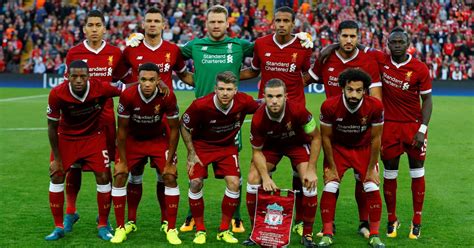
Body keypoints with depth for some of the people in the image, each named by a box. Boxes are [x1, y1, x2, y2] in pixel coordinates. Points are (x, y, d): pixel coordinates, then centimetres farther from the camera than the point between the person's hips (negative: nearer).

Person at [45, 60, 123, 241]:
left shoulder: (101, 88, -28)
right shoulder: (57, 94, -26)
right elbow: (52, 126, -13)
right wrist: (56, 158, -9)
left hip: (94, 136, 0)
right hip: (66, 137, 0)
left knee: (103, 177, -6)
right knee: (56, 177, -5)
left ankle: (103, 226, 9)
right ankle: (58, 227, 8)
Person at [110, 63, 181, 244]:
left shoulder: (168, 97, -26)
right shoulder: (128, 96, -27)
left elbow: (174, 129, -14)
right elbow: (122, 130, -14)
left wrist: (169, 161, -13)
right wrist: (123, 161, -12)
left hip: (158, 140, 0)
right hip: (133, 140, 0)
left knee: (170, 177, -12)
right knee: (119, 176, -10)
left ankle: (171, 230, -1)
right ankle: (120, 228, 3)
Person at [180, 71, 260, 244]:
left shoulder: (244, 102, -25)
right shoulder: (200, 105, -29)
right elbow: (184, 127, -12)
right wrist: (191, 153, -10)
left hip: (227, 146, 2)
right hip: (201, 145, -2)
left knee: (234, 183, -12)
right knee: (196, 182, -15)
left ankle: (224, 230, 5)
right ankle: (200, 230, 4)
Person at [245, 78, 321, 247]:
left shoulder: (298, 111, -35)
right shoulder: (258, 119, -31)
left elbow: (316, 137, -19)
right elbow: (257, 151, -14)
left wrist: (311, 170, -22)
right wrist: (265, 177, -27)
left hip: (298, 143, -1)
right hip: (271, 144, 1)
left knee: (310, 181, -19)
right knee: (253, 179, -14)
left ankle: (307, 234, -3)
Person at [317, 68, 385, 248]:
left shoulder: (375, 107, -26)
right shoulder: (329, 106, -27)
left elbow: (375, 138, -12)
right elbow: (326, 137, -12)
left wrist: (371, 168, -8)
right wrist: (332, 167, -9)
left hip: (364, 149, 1)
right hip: (337, 148, 0)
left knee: (372, 188, -8)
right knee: (330, 188, -11)